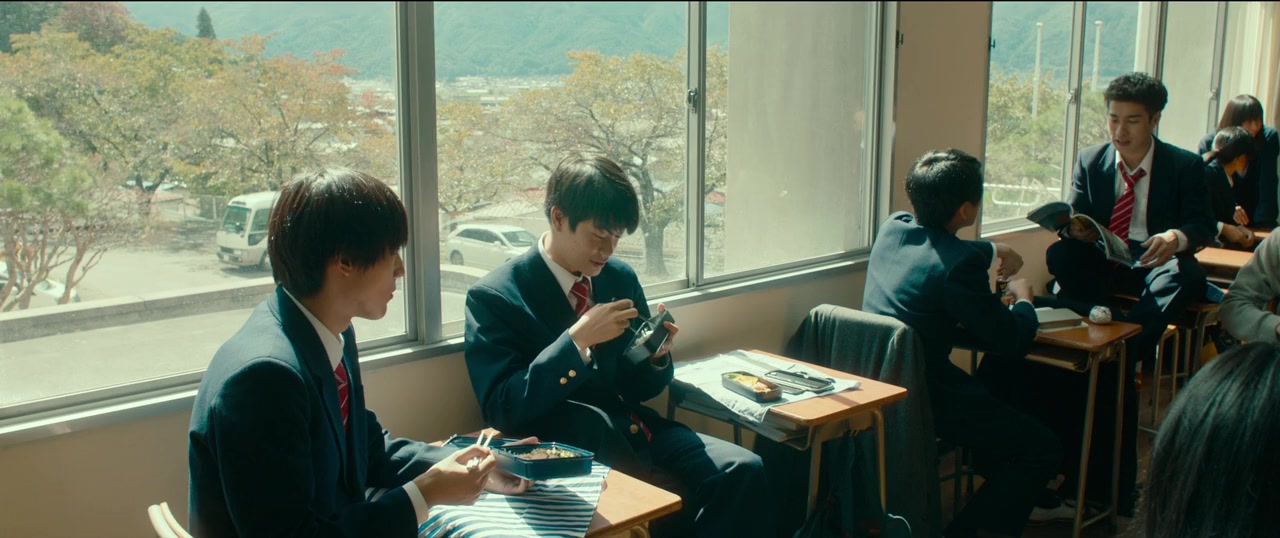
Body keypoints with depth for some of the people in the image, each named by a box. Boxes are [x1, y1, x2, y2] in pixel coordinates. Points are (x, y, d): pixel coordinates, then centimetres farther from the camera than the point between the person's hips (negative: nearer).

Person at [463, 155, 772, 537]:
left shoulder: (621, 277, 9)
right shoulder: (492, 297, -7)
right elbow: (501, 410, -15)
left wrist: (656, 355, -7)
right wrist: (577, 340, -23)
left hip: (632, 430, 6)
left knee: (743, 469, -19)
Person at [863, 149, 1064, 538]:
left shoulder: (892, 228, 2)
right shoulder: (960, 263, -22)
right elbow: (1011, 343, -13)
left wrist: (992, 251, 28)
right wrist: (1023, 300, 5)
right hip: (921, 398, -9)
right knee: (1042, 451, 0)